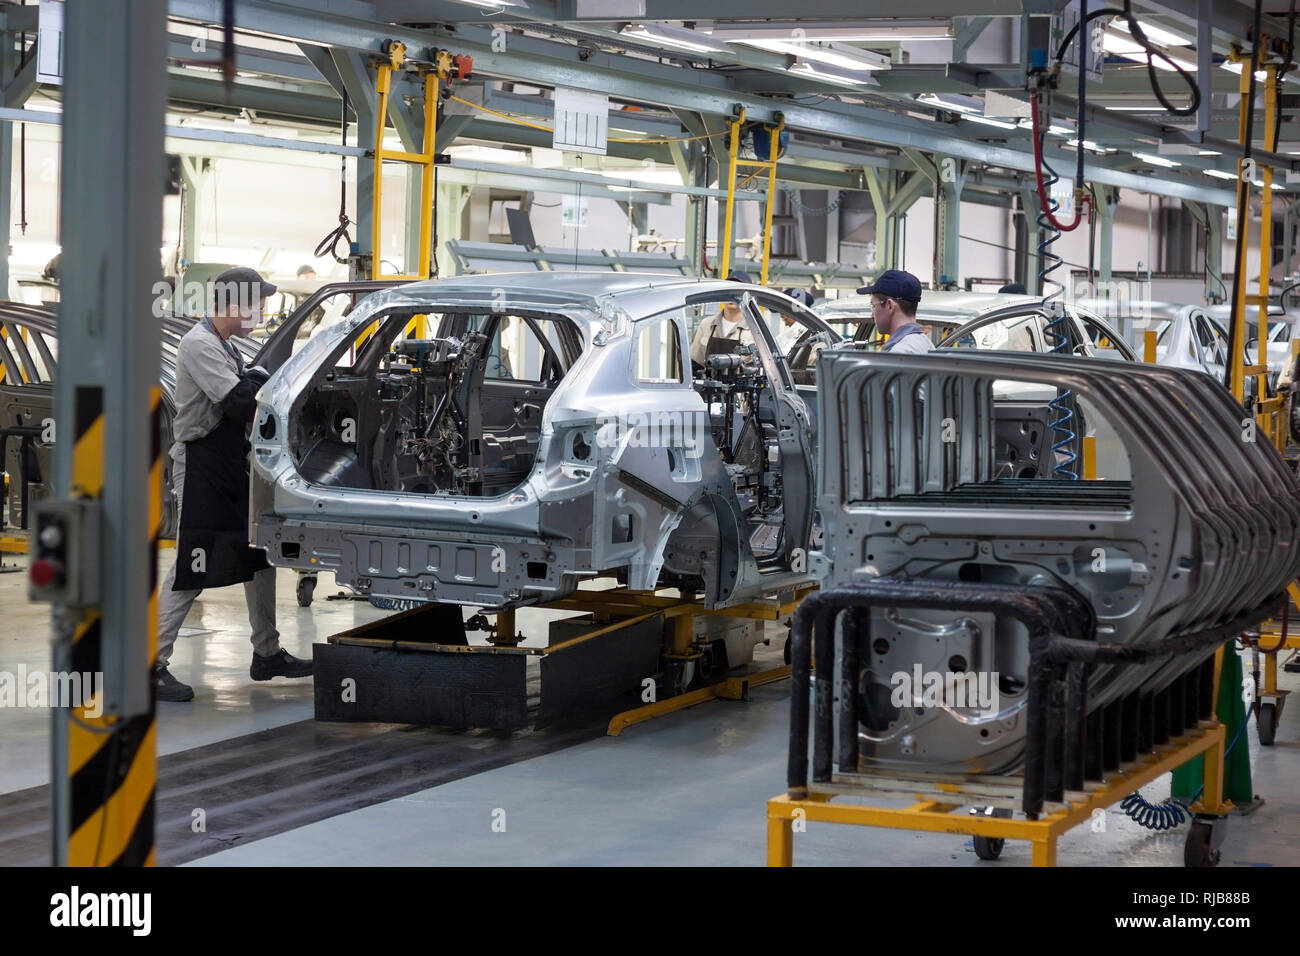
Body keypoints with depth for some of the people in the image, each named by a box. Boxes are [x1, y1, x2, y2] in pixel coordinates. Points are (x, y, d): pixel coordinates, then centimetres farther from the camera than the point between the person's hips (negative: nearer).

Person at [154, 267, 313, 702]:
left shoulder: (226, 347, 17)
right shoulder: (199, 345, -15)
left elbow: (243, 405, 17)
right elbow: (238, 403, -24)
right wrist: (258, 376, -8)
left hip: (232, 466, 10)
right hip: (200, 466, -10)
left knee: (260, 557, 14)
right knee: (190, 570, -9)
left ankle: (267, 653, 24)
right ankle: (153, 664, -6)